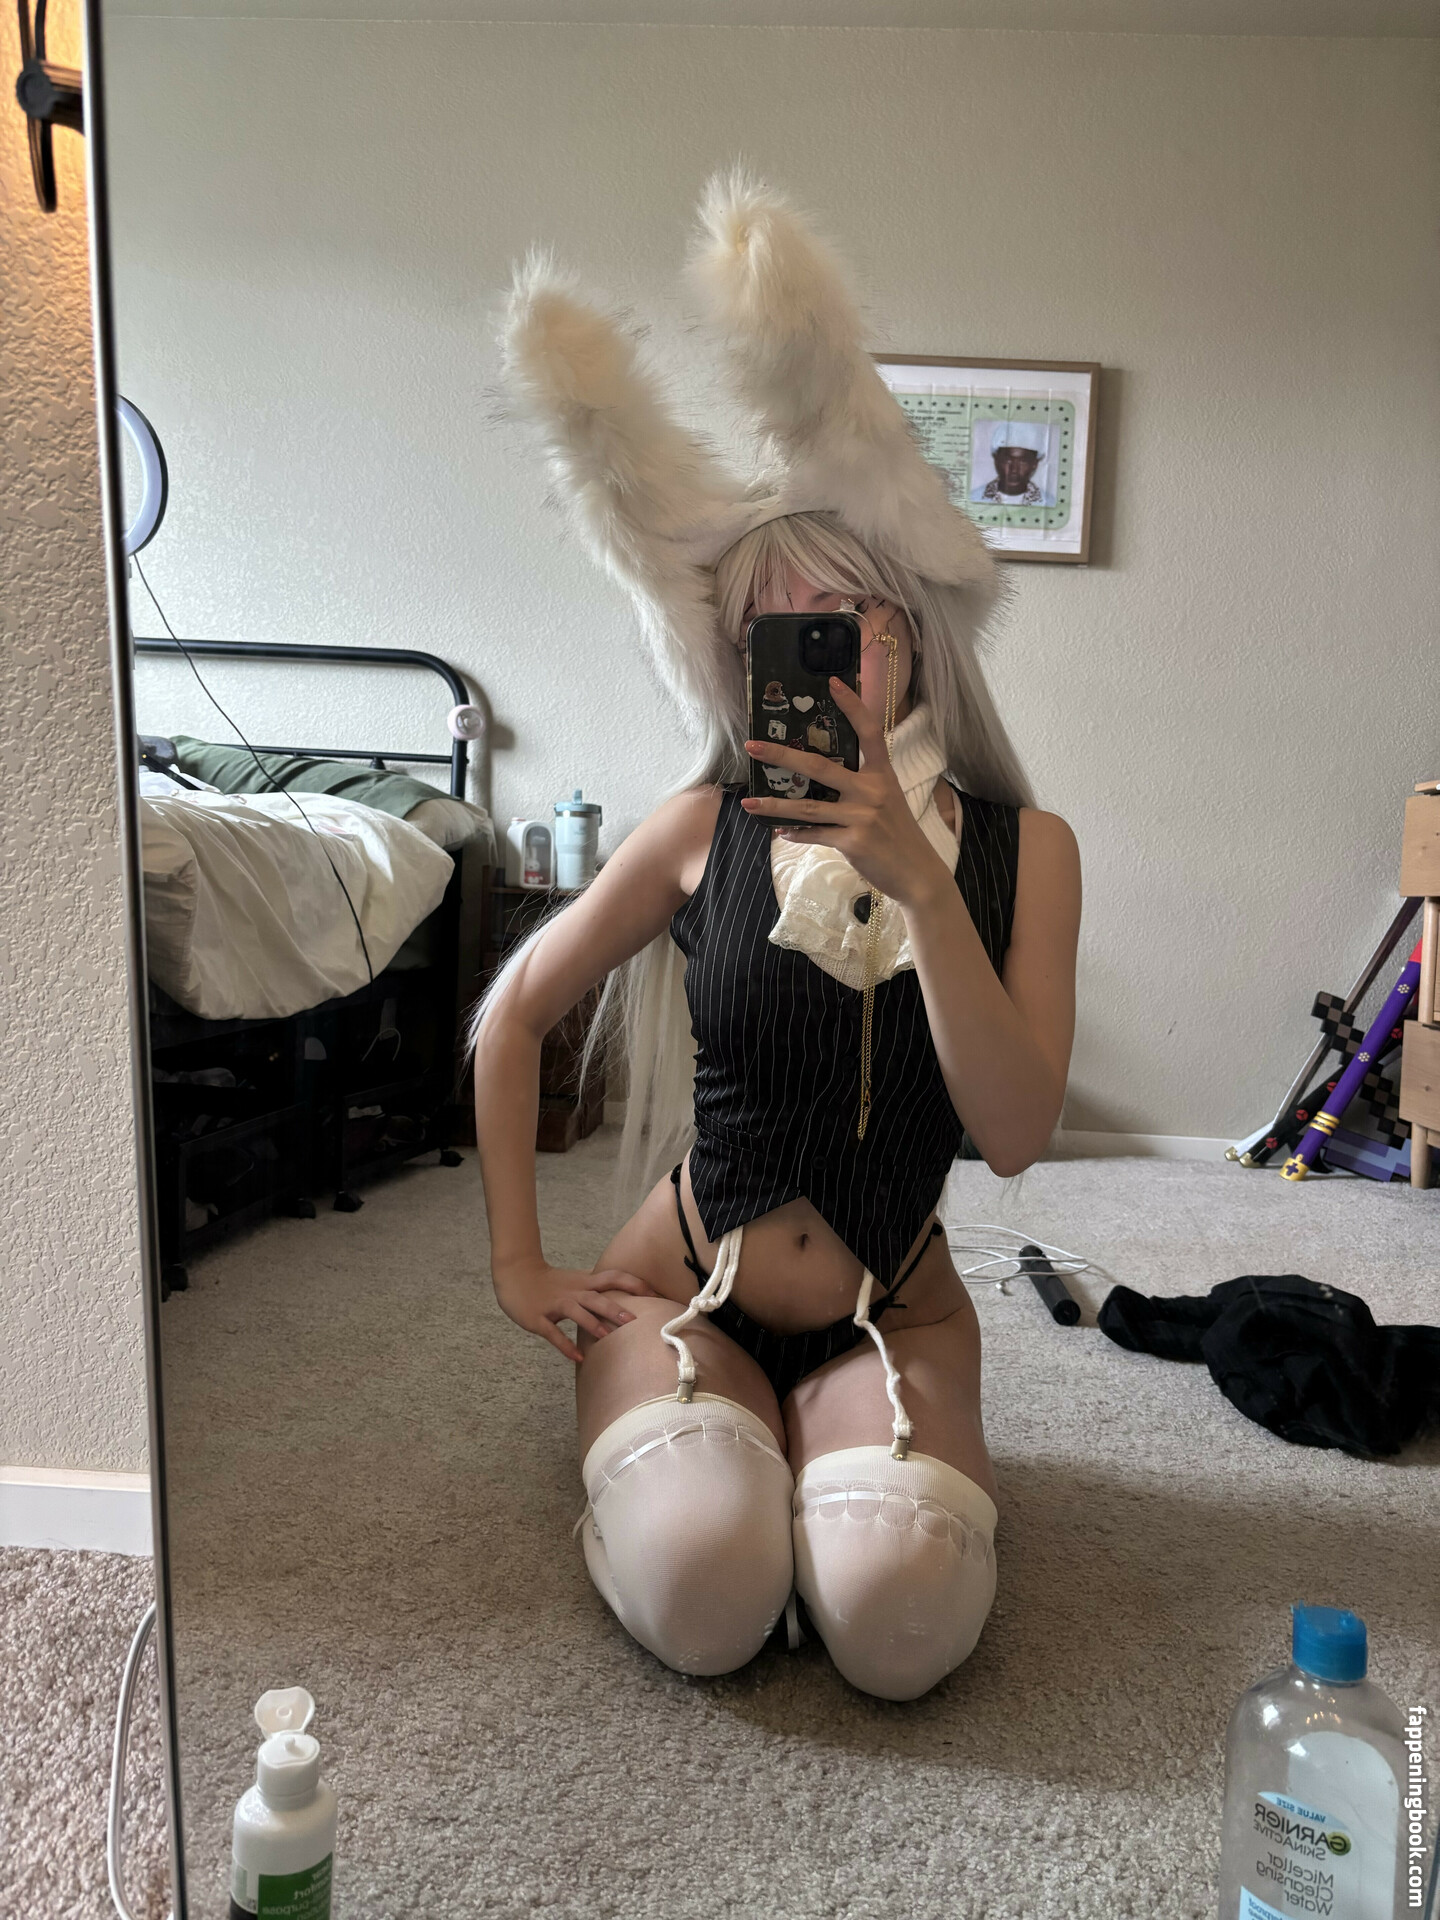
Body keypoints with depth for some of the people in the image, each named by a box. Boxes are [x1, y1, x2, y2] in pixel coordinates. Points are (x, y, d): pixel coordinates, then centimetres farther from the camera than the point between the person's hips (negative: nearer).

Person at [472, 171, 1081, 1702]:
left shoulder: (1021, 848, -7)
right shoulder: (709, 828, -9)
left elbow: (1016, 1133, -18)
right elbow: (513, 1013, 2)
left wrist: (918, 883, -28)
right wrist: (517, 1264, 0)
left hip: (889, 1304, 1)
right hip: (685, 1282, 0)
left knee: (900, 1629, -22)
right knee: (703, 1606, -23)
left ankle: (865, 1456, 12)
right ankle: (667, 1444, 12)